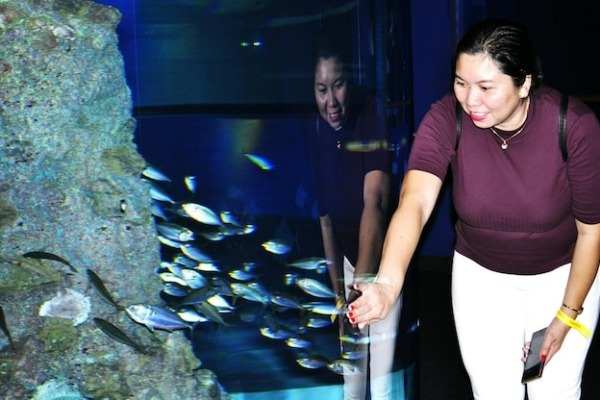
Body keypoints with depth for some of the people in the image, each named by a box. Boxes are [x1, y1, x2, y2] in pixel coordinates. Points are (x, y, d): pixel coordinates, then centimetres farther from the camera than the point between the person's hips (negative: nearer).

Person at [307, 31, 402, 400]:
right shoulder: (318, 133, -6)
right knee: (351, 366, 11)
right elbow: (326, 216, -1)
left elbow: (375, 203, -36)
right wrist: (339, 296, -3)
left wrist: (360, 285, -46)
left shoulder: (374, 117, -25)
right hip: (350, 256, 6)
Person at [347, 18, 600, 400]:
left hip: (563, 272, -1)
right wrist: (388, 283, -59)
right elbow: (415, 201, -42)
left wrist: (566, 316, -12)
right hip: (481, 274, 1)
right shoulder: (446, 119, -26)